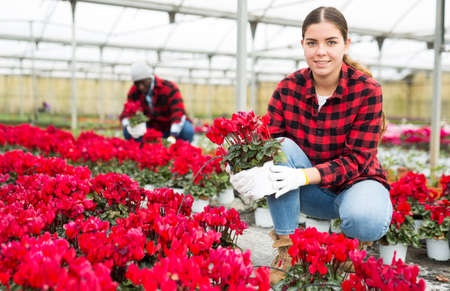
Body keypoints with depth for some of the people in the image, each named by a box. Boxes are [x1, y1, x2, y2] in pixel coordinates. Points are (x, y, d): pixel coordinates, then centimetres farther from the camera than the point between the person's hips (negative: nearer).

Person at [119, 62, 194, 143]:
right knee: (127, 131, -19)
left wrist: (173, 136, -52)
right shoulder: (134, 91, -9)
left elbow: (179, 112, -36)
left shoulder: (169, 88, -24)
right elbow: (126, 113, -10)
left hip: (172, 128, -3)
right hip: (152, 128, 3)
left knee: (187, 130, -35)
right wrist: (129, 126, -35)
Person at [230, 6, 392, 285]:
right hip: (310, 192, 3)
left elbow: (356, 159, -20)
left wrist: (303, 175, -36)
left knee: (365, 221, -37)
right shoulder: (288, 88, -9)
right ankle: (287, 249, -19)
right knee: (283, 148, -27)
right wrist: (254, 172, -38)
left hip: (353, 182, -2)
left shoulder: (367, 90, -17)